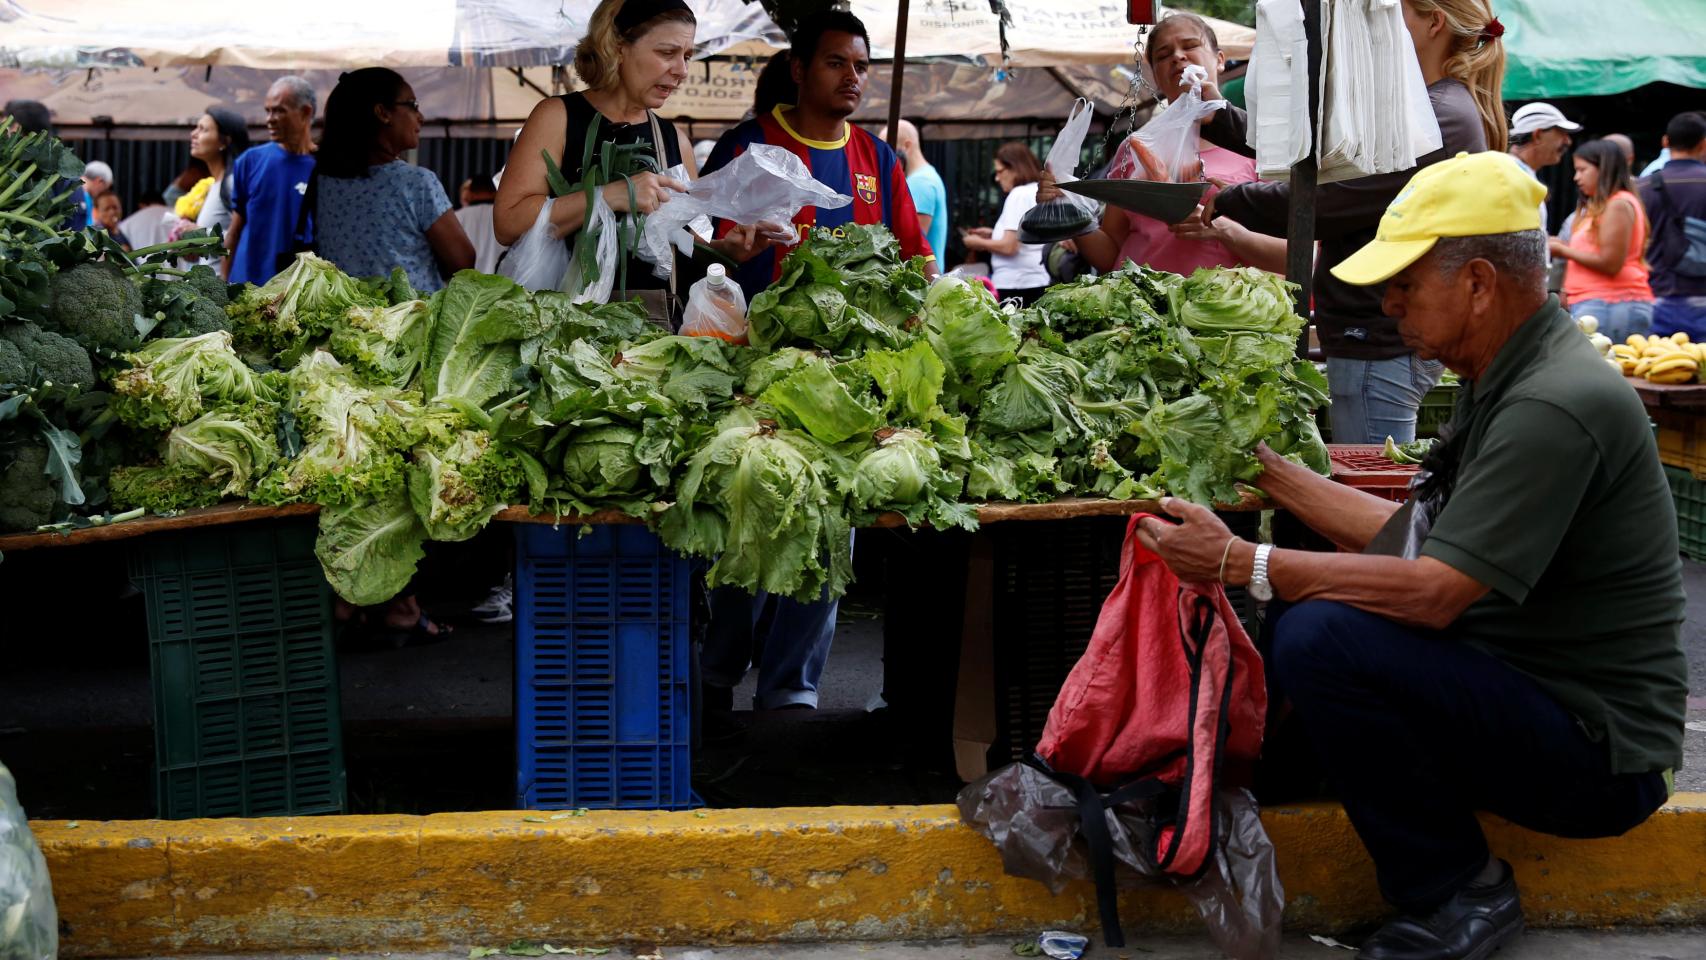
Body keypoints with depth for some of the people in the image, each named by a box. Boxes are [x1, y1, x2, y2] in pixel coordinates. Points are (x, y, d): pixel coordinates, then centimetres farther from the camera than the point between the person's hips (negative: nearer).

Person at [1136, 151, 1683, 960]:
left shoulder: (1557, 406, -24)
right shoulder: (1508, 380, 8)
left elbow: (1432, 592, -28)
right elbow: (1414, 540, 11)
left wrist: (1241, 563, -24)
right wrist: (1268, 469, 11)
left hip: (1595, 755, -10)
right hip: (1521, 690, 10)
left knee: (1321, 638, -26)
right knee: (1289, 613, 7)